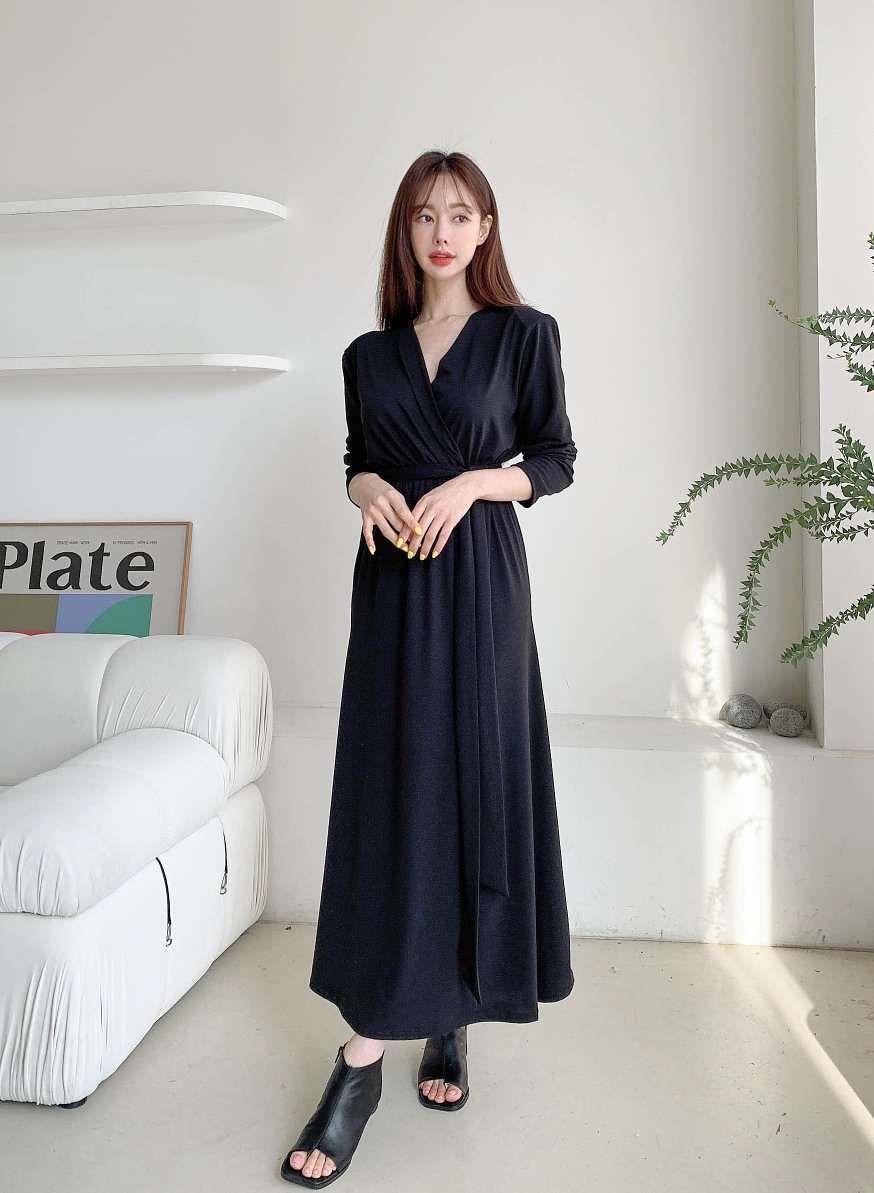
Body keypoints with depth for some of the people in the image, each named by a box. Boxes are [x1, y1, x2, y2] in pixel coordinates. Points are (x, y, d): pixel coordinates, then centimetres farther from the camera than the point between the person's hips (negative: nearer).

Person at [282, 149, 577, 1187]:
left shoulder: (523, 333, 5)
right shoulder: (370, 353, 13)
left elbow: (557, 460, 3)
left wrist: (473, 483, -13)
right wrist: (368, 489, -5)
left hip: (481, 578, -2)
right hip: (391, 582, 3)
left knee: (473, 785, 1)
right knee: (387, 798, 0)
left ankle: (454, 1015, 19)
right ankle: (365, 1055, 8)